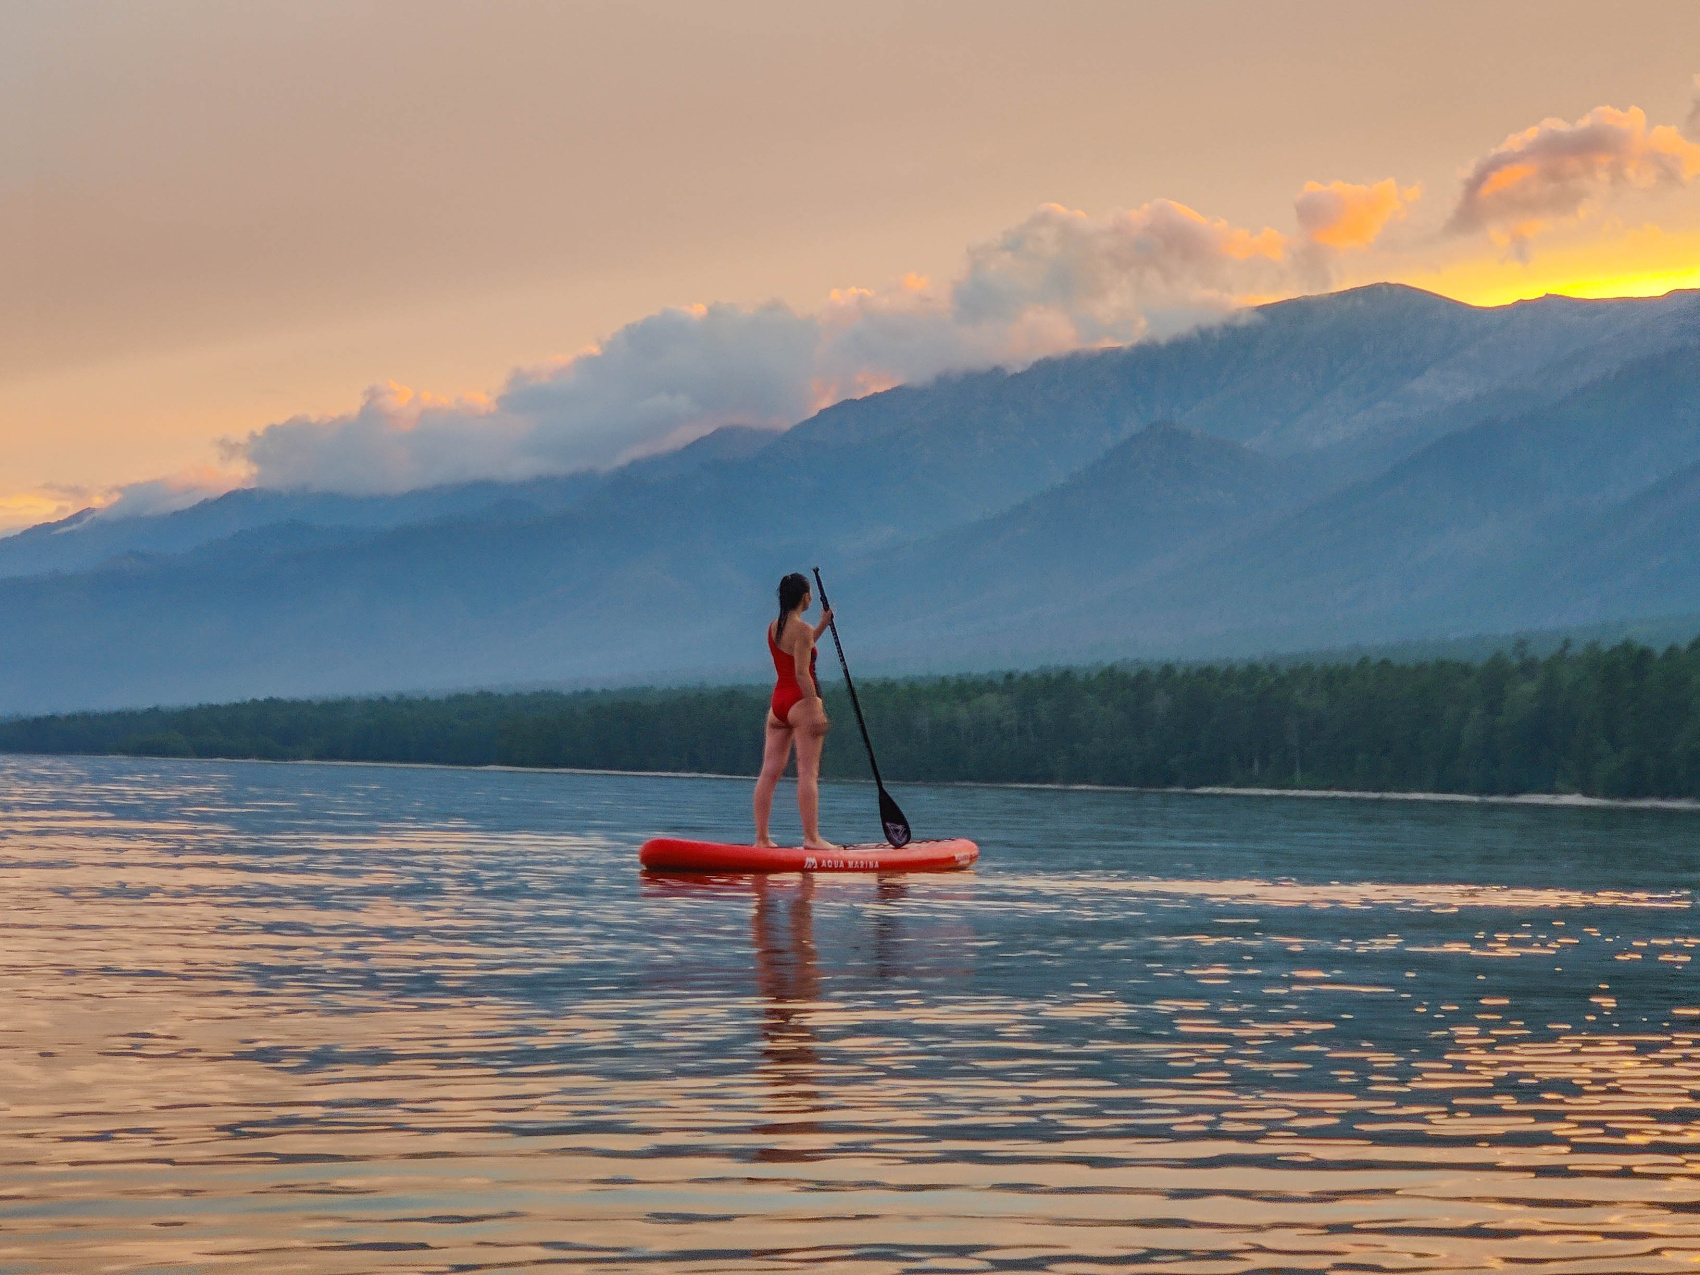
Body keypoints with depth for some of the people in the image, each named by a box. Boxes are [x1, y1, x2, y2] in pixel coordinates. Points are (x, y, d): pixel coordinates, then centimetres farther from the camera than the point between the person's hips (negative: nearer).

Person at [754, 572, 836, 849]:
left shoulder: (773, 628, 12)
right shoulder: (803, 629, -11)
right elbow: (802, 673, -18)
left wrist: (823, 624, 26)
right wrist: (816, 710, -19)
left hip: (777, 702, 8)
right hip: (800, 702, -8)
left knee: (770, 771, 5)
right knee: (808, 772, -8)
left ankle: (761, 837, 4)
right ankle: (811, 837, -12)